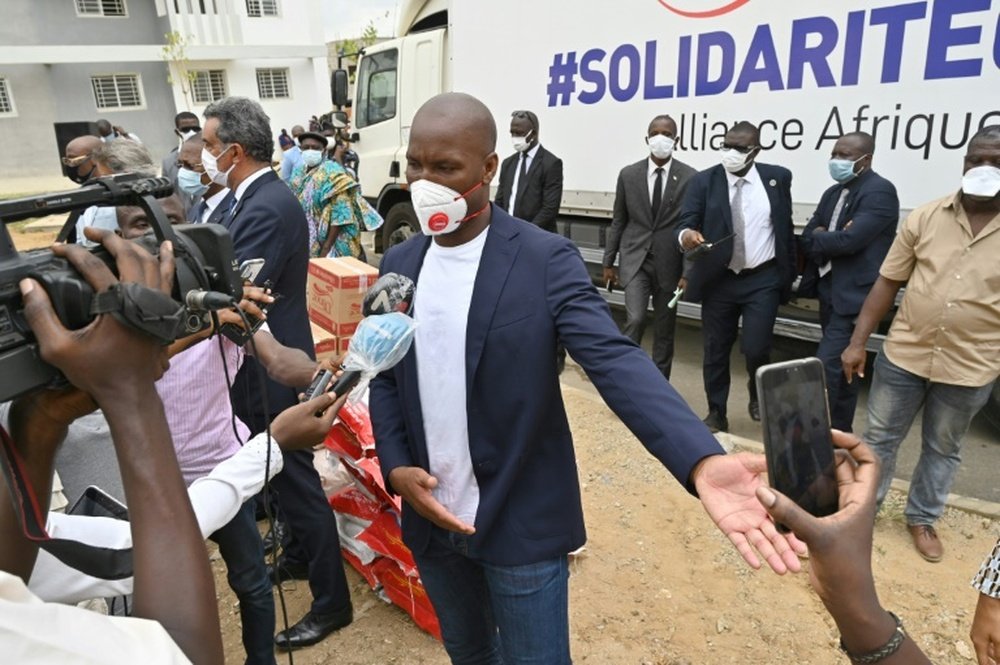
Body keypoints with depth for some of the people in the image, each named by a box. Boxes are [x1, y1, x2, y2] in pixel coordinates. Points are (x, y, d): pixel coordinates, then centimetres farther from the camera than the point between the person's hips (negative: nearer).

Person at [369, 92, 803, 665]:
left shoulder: (546, 259, -16)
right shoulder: (399, 263, 1)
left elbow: (615, 361, -27)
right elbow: (386, 378, 7)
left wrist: (702, 462, -42)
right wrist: (396, 467, -7)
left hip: (521, 523, -5)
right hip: (431, 518, 5)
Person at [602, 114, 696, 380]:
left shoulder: (690, 177, -3)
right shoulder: (629, 174, 2)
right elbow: (618, 221, 7)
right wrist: (608, 261, 6)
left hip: (669, 262, 0)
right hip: (635, 258, 0)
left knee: (664, 330, 8)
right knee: (635, 320, -14)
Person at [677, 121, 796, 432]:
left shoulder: (778, 177, 2)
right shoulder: (703, 181, -2)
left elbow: (786, 228, 8)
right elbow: (686, 223, -10)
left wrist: (789, 274, 9)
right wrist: (687, 235, -34)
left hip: (763, 280, 0)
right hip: (718, 280, 1)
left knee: (755, 349, -9)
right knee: (715, 350, 7)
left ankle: (758, 393, 25)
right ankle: (716, 414, 25)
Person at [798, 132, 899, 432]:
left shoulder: (880, 192, -13)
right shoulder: (833, 193, 13)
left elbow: (849, 240, -23)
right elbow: (807, 239, 7)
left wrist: (818, 239, -5)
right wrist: (828, 241, -14)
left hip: (854, 295, -9)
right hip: (829, 291, 9)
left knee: (827, 366, -13)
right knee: (840, 365, 17)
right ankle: (840, 431, 29)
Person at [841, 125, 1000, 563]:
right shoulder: (926, 217, -4)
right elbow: (887, 283, -1)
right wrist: (857, 342, -3)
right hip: (903, 355, 0)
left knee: (943, 449, 17)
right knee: (879, 437, 13)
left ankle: (922, 518, 37)